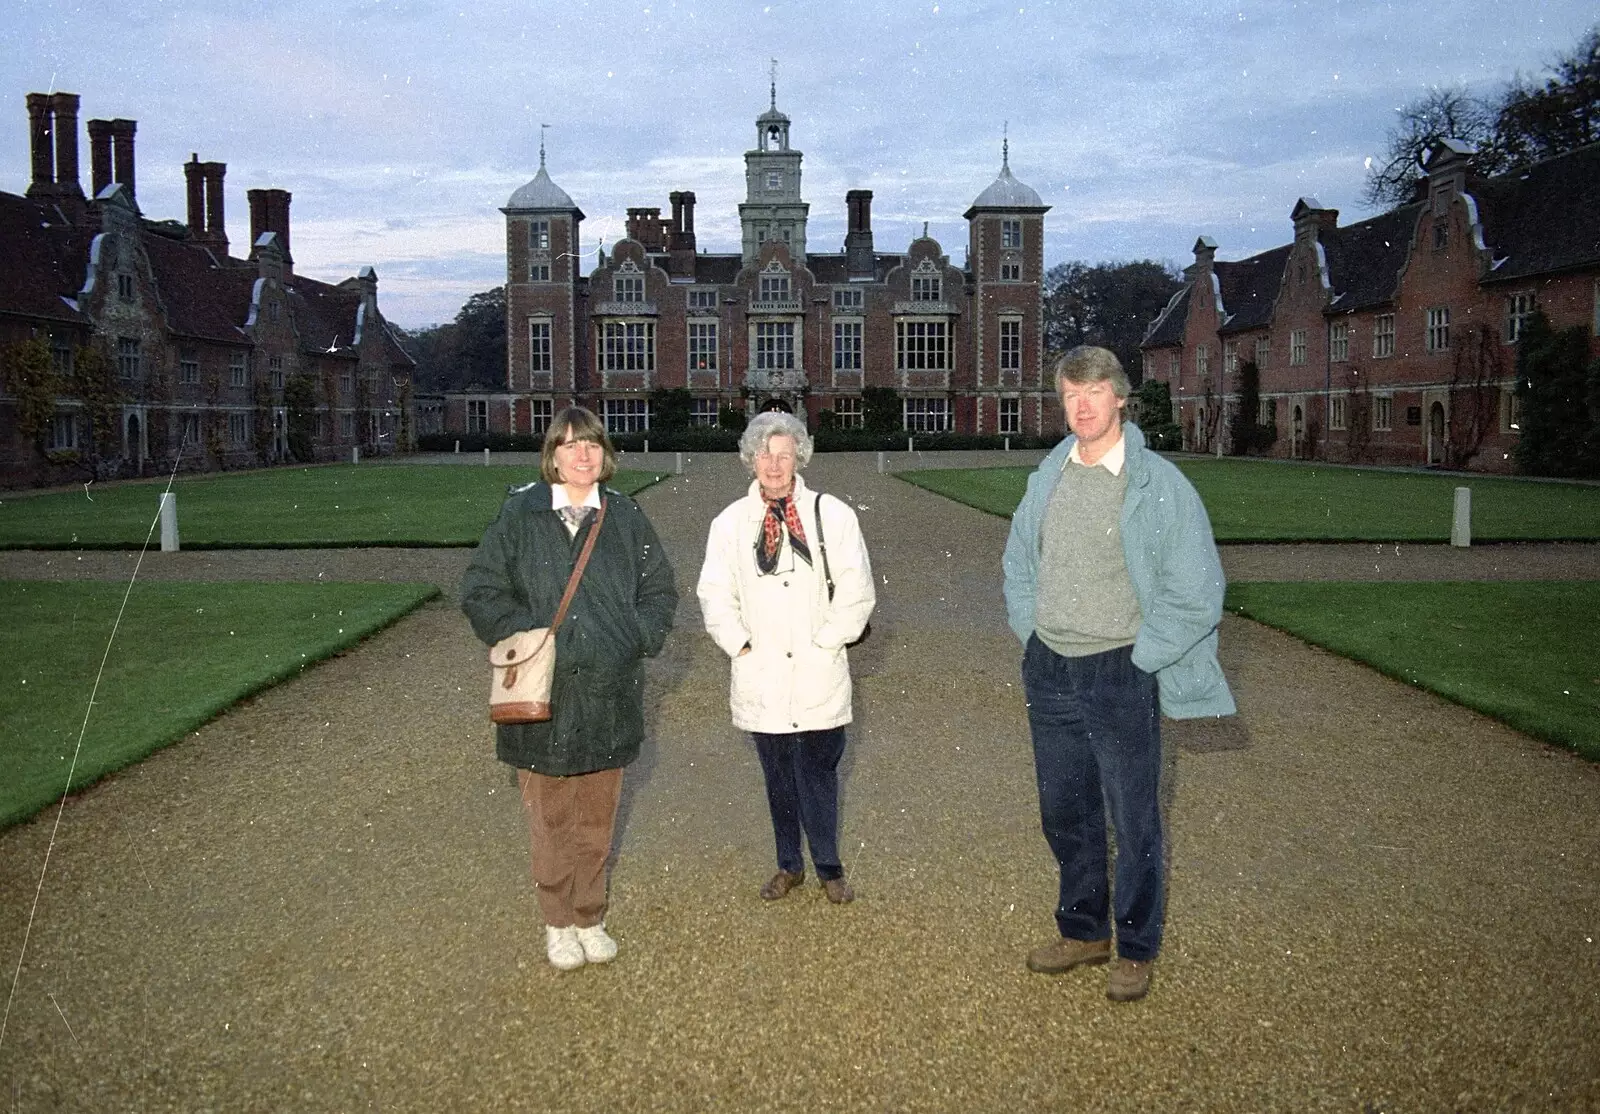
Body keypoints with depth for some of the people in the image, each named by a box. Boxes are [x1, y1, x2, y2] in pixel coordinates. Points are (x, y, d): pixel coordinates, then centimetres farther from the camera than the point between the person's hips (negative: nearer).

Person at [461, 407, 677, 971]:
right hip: (543, 694, -2)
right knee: (550, 818, 8)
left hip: (609, 693, 2)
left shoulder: (625, 517, 5)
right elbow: (481, 591, 0)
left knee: (596, 818, 13)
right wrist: (525, 639, -11)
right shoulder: (519, 514, -2)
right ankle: (558, 922, 25)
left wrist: (636, 640, -5)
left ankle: (590, 918, 29)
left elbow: (659, 590, 9)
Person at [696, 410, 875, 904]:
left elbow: (856, 591, -1)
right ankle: (789, 865, 29)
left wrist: (824, 644, -6)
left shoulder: (832, 515, -1)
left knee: (819, 772, 6)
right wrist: (742, 646, -4)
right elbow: (715, 596, 5)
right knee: (778, 776, 13)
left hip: (819, 677, -1)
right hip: (761, 677, 2)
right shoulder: (730, 522, 4)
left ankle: (829, 868, 23)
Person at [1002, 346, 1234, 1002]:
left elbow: (1197, 595, -11)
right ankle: (1083, 931, 35)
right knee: (1065, 814, 17)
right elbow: (1018, 564, 20)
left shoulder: (1159, 486, -11)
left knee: (1135, 823, 6)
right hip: (1049, 673, 5)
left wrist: (1136, 660, -10)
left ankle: (1137, 951, 25)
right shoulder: (1047, 479, 6)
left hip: (1120, 676, -5)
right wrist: (1032, 637, 10)